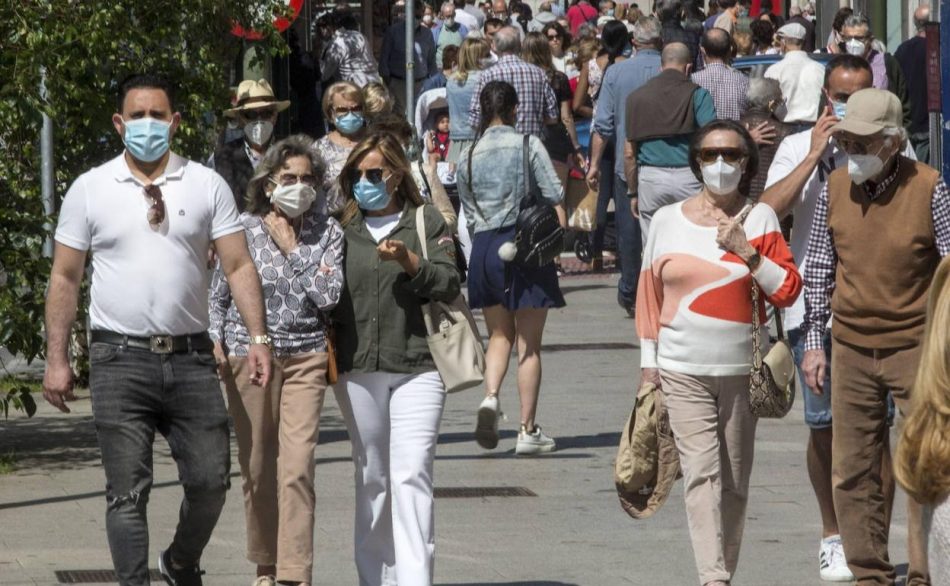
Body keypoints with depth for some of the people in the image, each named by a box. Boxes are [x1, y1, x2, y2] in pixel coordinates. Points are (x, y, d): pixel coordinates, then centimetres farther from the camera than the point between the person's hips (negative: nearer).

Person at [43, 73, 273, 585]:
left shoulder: (207, 185, 8)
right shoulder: (89, 189, 6)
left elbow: (239, 266, 5)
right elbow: (64, 278, 7)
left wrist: (258, 337, -7)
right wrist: (56, 359, 2)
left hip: (190, 356, 1)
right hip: (121, 357, -1)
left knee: (210, 480, 1)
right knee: (127, 490, -4)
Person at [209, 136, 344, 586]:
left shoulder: (327, 233, 3)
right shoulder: (244, 229, 1)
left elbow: (328, 296, -8)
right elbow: (217, 294, 7)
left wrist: (292, 249, -9)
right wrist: (215, 342, -6)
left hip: (306, 357, 0)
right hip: (249, 355, 0)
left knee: (298, 467, -12)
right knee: (257, 468, 7)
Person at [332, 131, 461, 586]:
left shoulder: (425, 222, 6)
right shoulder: (343, 228, 11)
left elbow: (449, 285, -3)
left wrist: (408, 260, -17)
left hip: (416, 366, -3)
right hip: (357, 369, 3)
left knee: (411, 476, -12)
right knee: (371, 477, 10)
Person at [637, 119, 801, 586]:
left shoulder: (759, 219, 4)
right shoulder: (668, 220, 5)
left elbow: (787, 292, -1)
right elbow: (649, 293, 10)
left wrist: (747, 253, -13)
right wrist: (649, 361, 7)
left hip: (741, 369, 1)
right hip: (682, 369, -1)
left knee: (734, 480, 7)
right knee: (701, 473, -14)